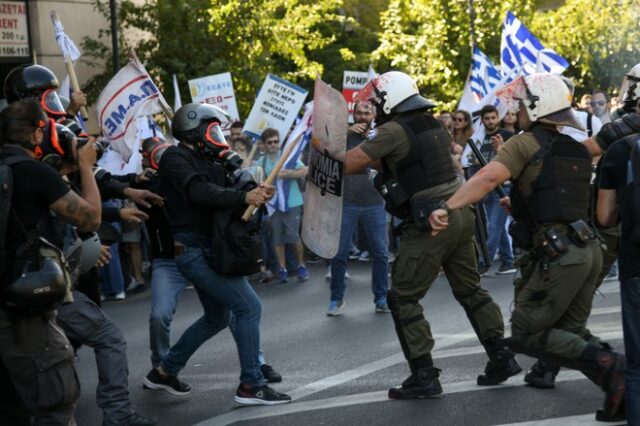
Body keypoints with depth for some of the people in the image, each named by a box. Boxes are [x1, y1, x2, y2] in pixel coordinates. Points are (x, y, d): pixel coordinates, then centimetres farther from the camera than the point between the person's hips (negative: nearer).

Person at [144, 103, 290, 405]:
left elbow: (229, 195, 6)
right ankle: (250, 385, -6)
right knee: (249, 308, -12)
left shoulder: (208, 162, 16)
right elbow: (199, 192, -25)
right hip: (194, 251, -10)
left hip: (208, 250, 10)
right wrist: (244, 197, -34)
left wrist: (257, 195, -16)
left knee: (217, 318, 21)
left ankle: (164, 372, 31)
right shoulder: (175, 158, -9)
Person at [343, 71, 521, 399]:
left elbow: (349, 164, -13)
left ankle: (424, 377, -1)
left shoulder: (395, 130, -11)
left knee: (403, 298, 0)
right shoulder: (433, 125, 14)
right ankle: (501, 358, 23)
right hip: (460, 213, 8)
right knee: (470, 290, 19)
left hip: (430, 222, -8)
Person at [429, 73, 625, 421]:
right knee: (569, 335, 18)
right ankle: (619, 381, 5)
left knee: (526, 334, 0)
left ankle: (606, 365, -12)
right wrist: (521, 206, 34)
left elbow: (490, 176, -23)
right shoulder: (577, 148, 17)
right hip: (588, 249, 8)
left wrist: (447, 207, -30)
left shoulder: (526, 143, -6)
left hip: (559, 254, -8)